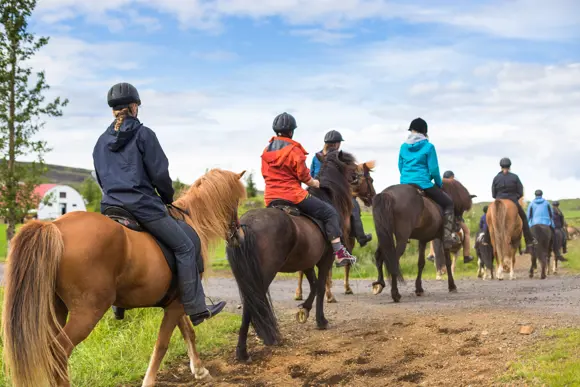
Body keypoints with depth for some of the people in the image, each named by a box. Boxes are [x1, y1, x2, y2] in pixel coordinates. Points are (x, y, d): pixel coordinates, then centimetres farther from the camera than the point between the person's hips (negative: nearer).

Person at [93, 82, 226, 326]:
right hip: (143, 205, -6)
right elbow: (159, 174, -7)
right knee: (185, 247, 1)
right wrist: (168, 197, 9)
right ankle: (196, 309, -1)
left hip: (110, 207, 6)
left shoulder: (102, 141, 13)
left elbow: (101, 179, 19)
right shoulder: (143, 134, -5)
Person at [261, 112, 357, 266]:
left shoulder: (266, 150, 10)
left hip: (270, 198, 7)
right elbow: (304, 176, -7)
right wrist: (314, 183, 12)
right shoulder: (294, 150, -10)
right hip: (293, 195, -7)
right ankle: (339, 252, -6)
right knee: (329, 212, 2)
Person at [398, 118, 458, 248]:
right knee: (448, 203, 11)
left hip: (405, 184, 5)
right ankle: (448, 237, 0)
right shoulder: (428, 147, -7)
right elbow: (434, 169, -9)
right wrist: (439, 183, 8)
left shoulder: (403, 147, 7)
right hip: (423, 183, -5)